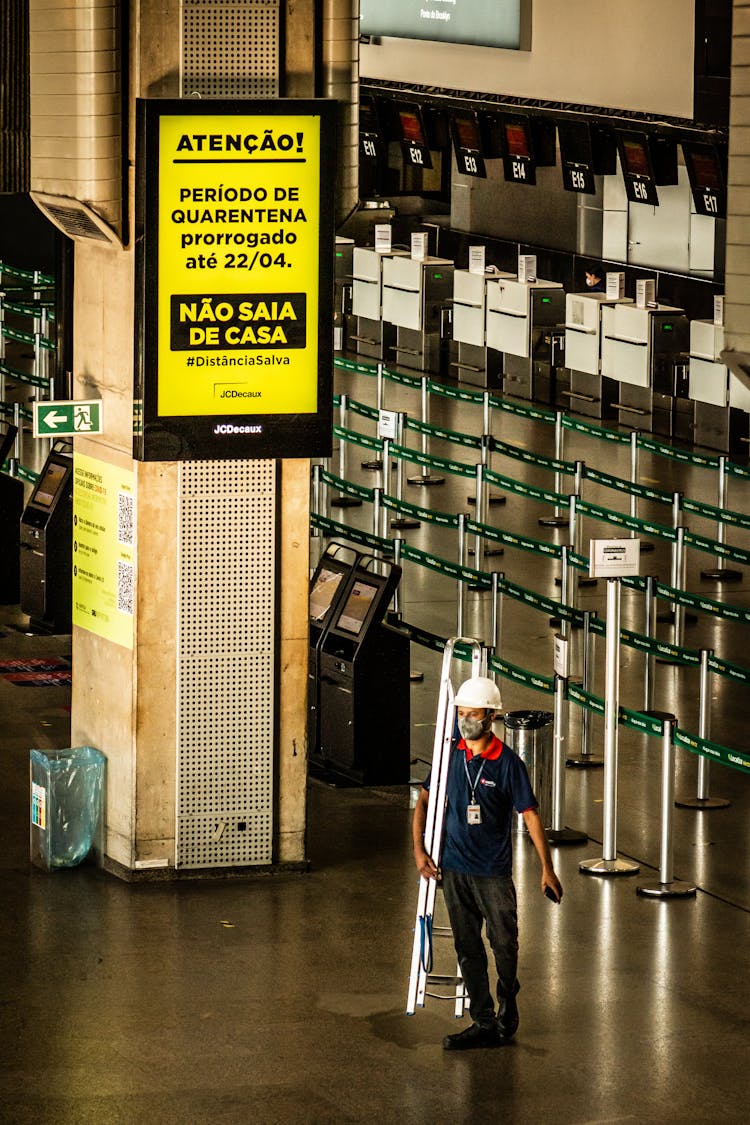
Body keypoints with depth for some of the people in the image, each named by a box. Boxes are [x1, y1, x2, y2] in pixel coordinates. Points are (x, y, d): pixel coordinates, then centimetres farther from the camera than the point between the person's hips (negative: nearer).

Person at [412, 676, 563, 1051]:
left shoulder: (507, 763, -9)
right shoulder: (450, 755, 3)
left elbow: (530, 815, -6)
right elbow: (425, 799, 11)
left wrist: (547, 869, -8)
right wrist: (419, 849, 0)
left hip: (493, 872, -4)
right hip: (453, 869, 4)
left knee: (505, 945, 3)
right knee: (468, 949, 5)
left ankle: (507, 1015, 23)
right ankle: (483, 1023, 10)